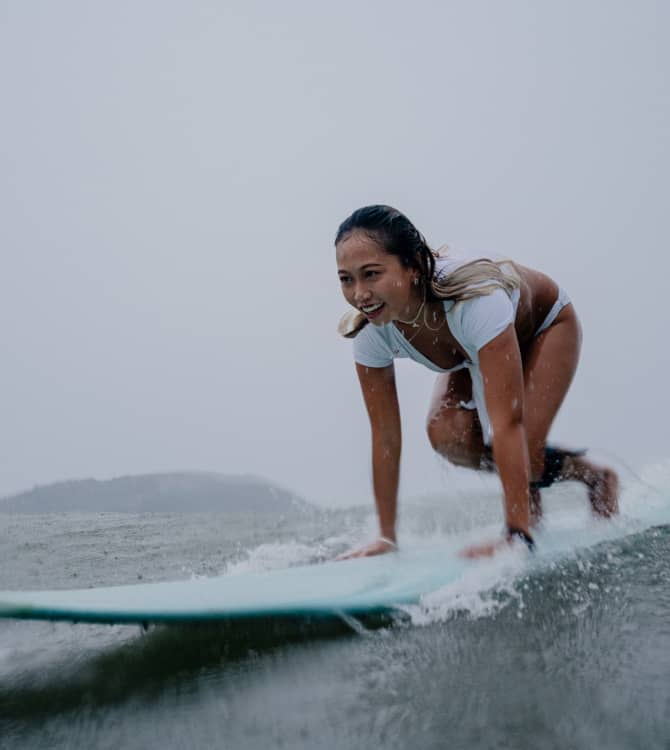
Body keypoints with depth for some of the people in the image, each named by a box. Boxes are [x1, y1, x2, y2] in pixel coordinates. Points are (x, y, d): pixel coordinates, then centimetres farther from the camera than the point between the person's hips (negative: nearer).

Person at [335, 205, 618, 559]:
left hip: (544, 328, -4)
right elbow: (385, 437, -21)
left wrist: (516, 535, -50)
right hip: (472, 351, 5)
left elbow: (507, 423, -48)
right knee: (446, 434, -23)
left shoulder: (474, 297, -46)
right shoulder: (371, 331, -30)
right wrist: (386, 537, -19)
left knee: (520, 444, -25)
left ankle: (597, 479, 9)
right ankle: (571, 469, 0)